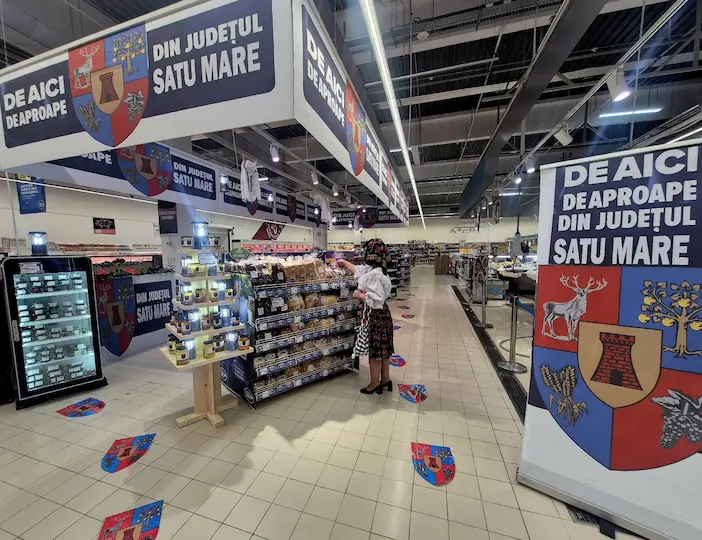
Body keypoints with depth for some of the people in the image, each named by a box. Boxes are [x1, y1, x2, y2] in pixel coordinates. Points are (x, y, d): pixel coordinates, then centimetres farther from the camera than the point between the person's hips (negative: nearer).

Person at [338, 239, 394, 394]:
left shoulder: (374, 274, -24)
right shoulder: (371, 269, 6)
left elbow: (377, 298, -29)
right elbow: (358, 269, 25)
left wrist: (360, 295, -16)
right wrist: (345, 262, 38)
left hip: (374, 315, -10)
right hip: (381, 313, 10)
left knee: (374, 350, 5)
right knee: (382, 348, 18)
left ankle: (374, 384, 23)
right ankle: (385, 379, 34)